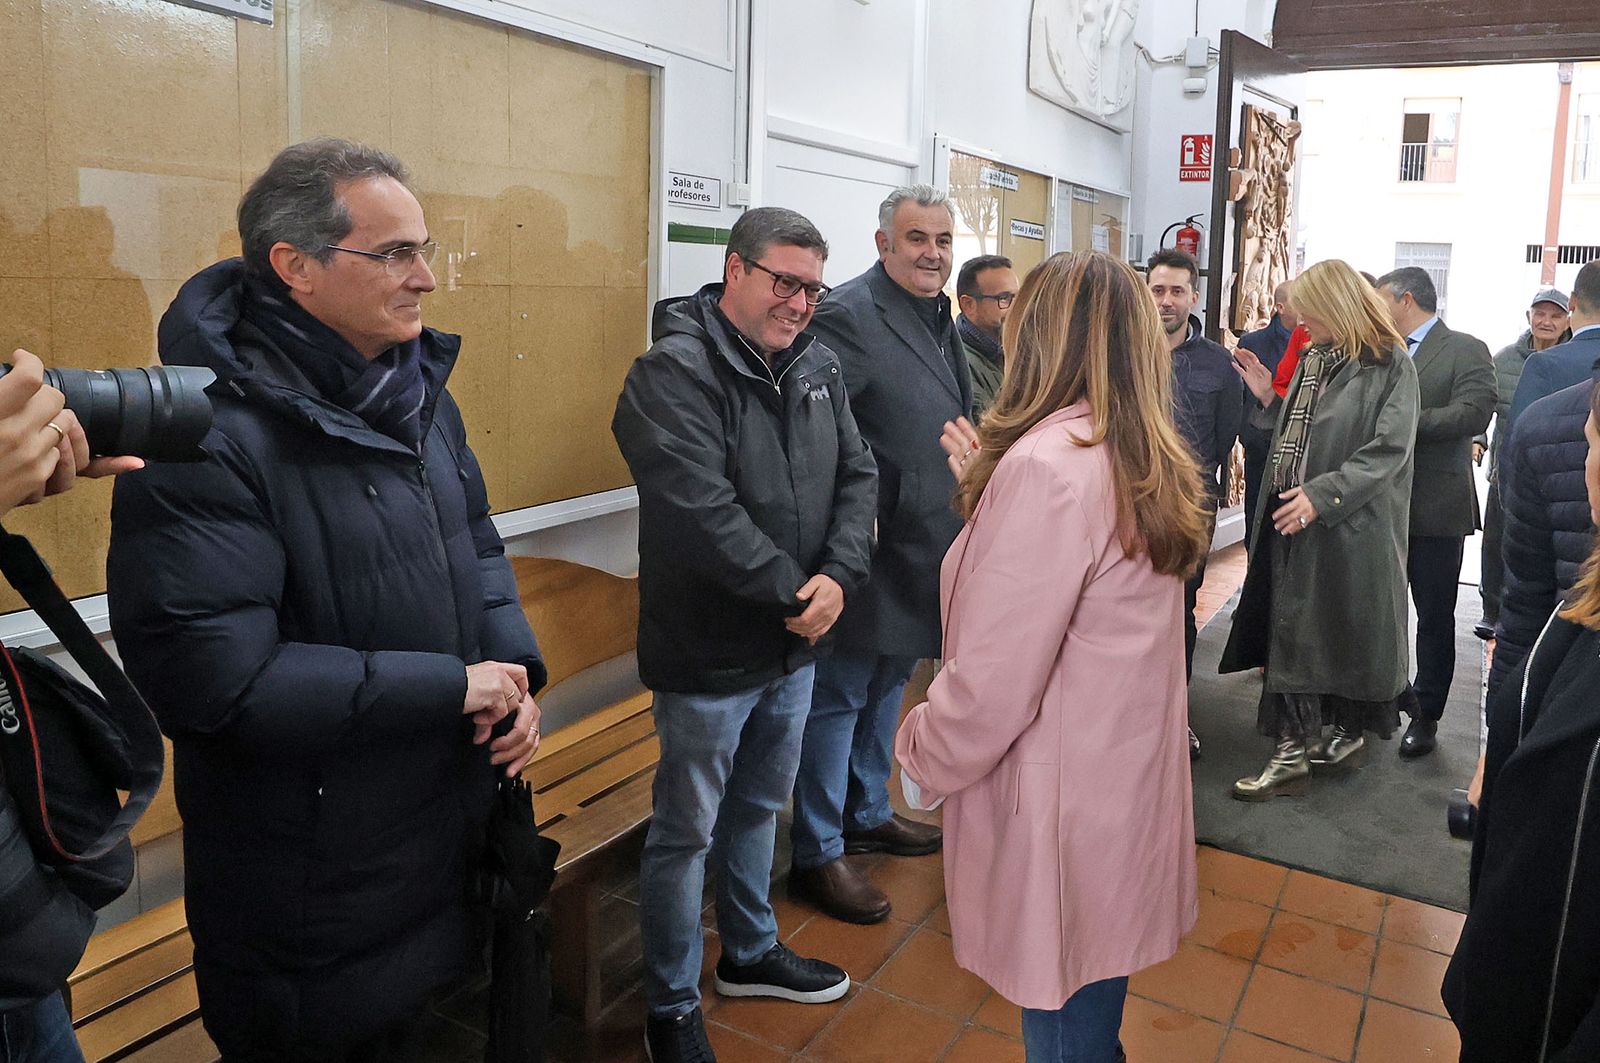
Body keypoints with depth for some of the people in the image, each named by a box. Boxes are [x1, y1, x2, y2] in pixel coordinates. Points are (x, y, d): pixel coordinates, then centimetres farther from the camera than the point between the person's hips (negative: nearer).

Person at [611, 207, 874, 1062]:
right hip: (708, 654, -7)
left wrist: (838, 576, -14)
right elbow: (700, 511, -27)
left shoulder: (817, 367, 6)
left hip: (793, 642, 7)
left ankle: (750, 953, 46)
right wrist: (791, 592, -19)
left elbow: (857, 477, 2)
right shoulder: (675, 372, -18)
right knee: (686, 831, 8)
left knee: (758, 810, 24)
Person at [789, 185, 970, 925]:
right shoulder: (849, 315, -17)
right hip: (871, 551, -9)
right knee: (838, 697, 2)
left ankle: (868, 814, 39)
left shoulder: (938, 317, 13)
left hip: (920, 550, 10)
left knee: (888, 684, 21)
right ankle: (818, 856, 16)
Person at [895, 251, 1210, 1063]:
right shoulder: (1149, 460, 4)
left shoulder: (1046, 464, -24)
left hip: (1059, 809, -8)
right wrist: (985, 479, 18)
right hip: (1126, 783, 8)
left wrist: (919, 754, -6)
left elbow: (991, 681, -24)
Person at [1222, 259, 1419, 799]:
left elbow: (1389, 450, -17)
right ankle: (1293, 750, 17)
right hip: (1293, 520, 6)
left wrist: (1322, 494, -26)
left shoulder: (1391, 366, -9)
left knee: (1348, 632, 8)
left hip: (1353, 526, -6)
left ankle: (1351, 730, 28)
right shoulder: (1311, 361, 11)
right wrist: (1269, 398, 4)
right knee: (1292, 633, 7)